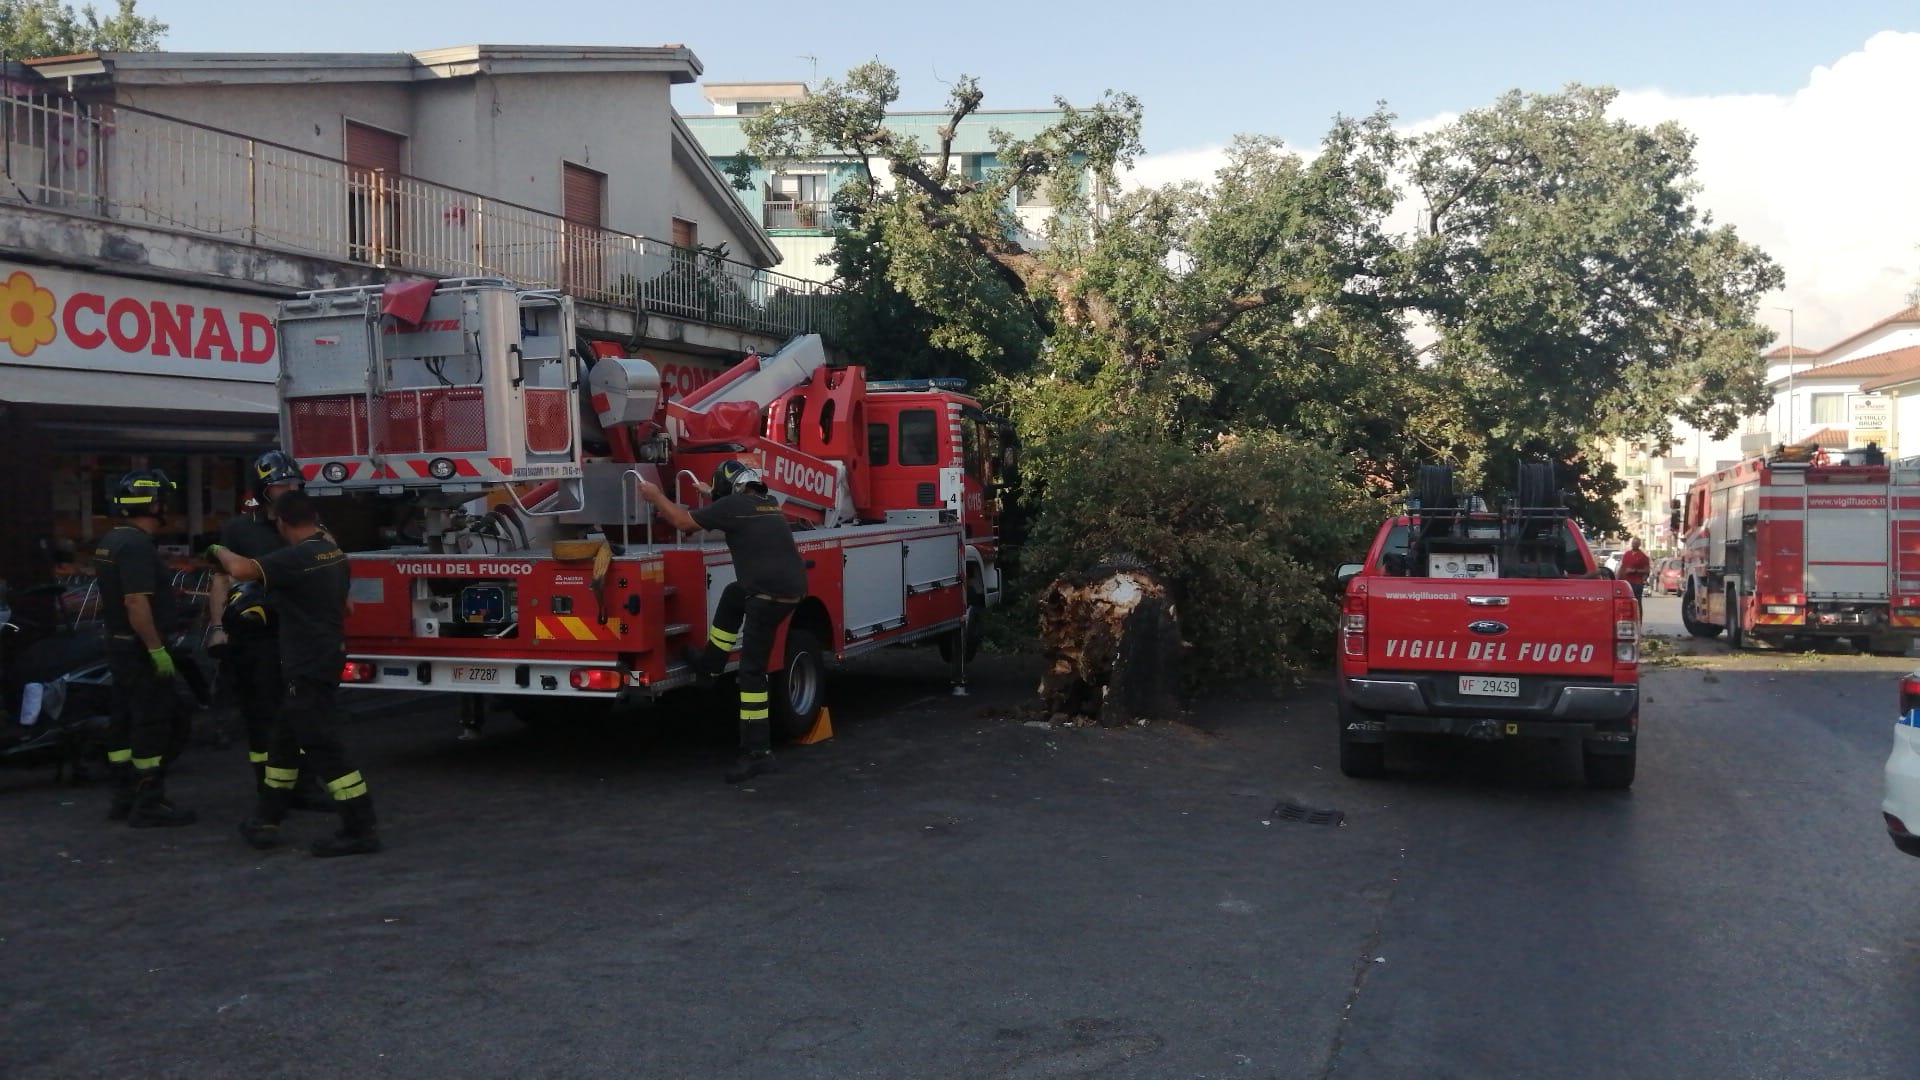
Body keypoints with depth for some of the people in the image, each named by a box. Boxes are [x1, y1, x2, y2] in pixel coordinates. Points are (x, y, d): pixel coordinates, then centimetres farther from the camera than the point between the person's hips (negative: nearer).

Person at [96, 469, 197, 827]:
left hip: (120, 644, 10)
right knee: (152, 724, -6)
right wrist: (157, 649, -25)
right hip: (141, 648, -10)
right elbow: (136, 602, -27)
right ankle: (150, 804, -4)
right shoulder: (136, 545, -20)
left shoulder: (111, 540, 12)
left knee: (124, 720, 14)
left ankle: (124, 798, 20)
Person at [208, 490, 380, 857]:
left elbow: (242, 569, -28)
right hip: (327, 658, 10)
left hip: (308, 668, -10)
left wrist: (219, 550, -7)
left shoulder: (298, 557, -19)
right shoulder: (334, 552, 10)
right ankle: (267, 819, 28)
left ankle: (361, 830, -7)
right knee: (285, 740, 19)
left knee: (321, 747, -8)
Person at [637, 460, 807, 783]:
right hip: (792, 584, 9)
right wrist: (711, 495, 55)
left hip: (771, 593, -9)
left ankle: (758, 752, -3)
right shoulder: (769, 503, 18)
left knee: (752, 672, -4)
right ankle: (711, 660, 45)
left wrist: (656, 496, 20)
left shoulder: (732, 506, -5)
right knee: (733, 595, 34)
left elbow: (684, 522, 5)